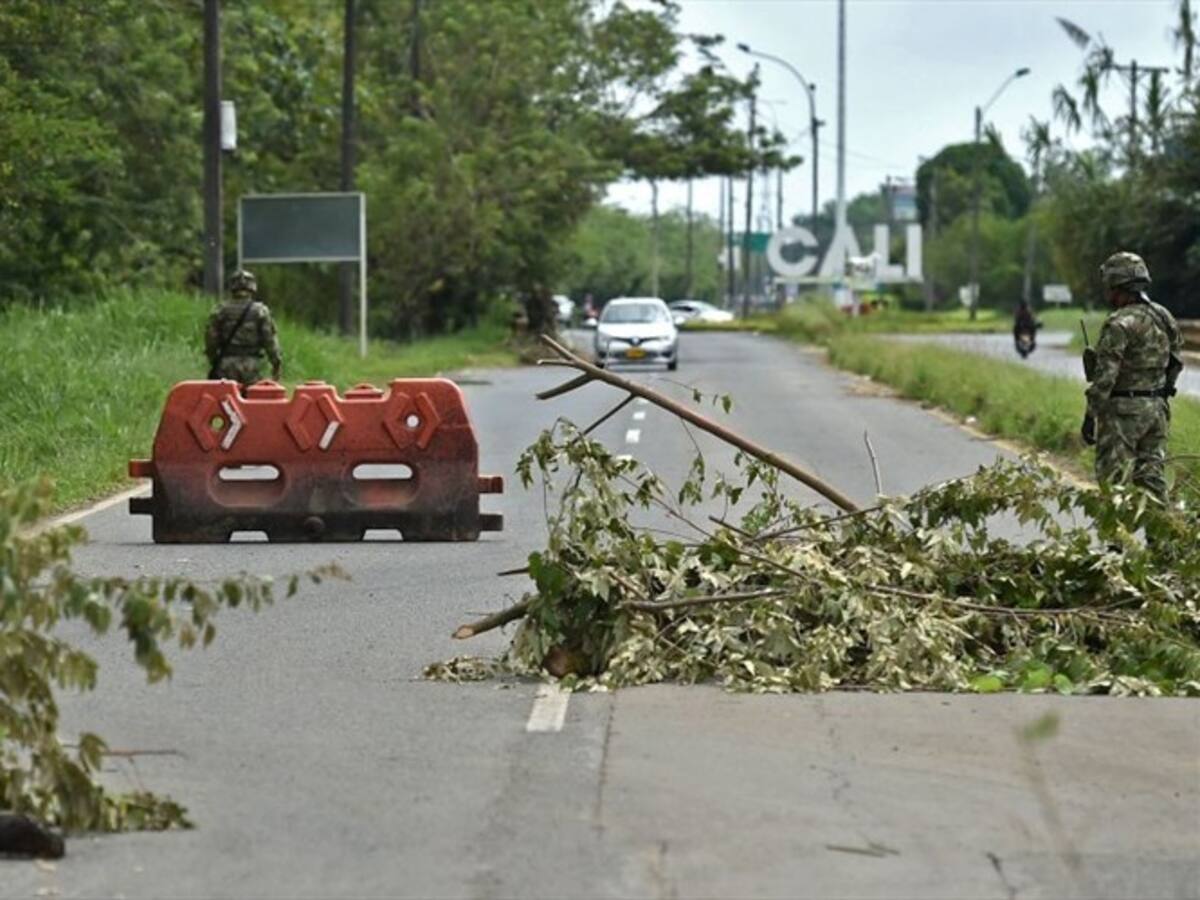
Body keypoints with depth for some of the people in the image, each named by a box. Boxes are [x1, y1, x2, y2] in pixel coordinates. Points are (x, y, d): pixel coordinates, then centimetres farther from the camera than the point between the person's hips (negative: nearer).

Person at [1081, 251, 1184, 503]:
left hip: (1124, 410, -8)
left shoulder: (1120, 324, -17)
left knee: (1112, 480, -3)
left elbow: (1105, 376, -19)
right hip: (1157, 408, 8)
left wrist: (1091, 415, -16)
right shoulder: (1164, 317, 9)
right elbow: (1177, 362, 16)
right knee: (1152, 477, 11)